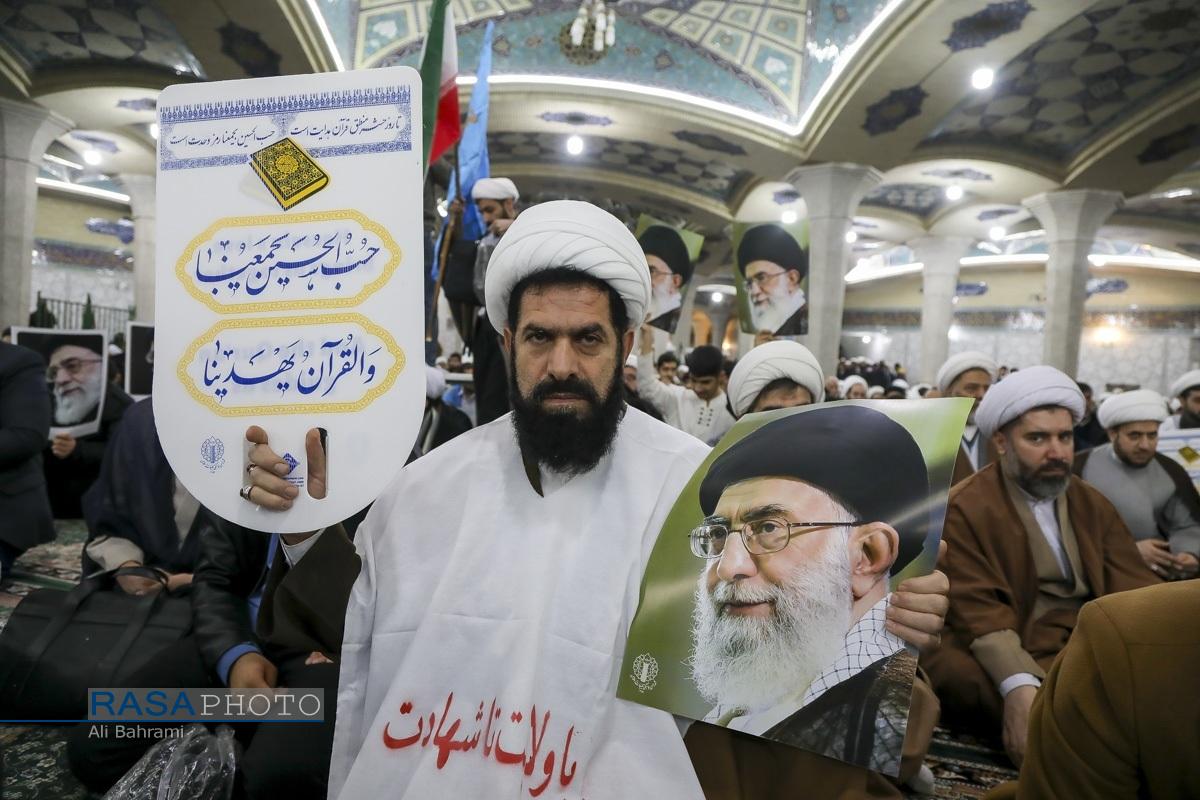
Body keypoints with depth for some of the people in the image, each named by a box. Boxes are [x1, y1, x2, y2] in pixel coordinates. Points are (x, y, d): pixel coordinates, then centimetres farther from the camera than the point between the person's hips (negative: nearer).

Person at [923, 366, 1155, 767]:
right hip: (1010, 661, -5)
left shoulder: (1093, 504, 16)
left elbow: (1134, 586, 5)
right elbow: (978, 609, -14)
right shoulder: (963, 508, -4)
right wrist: (1020, 686, -31)